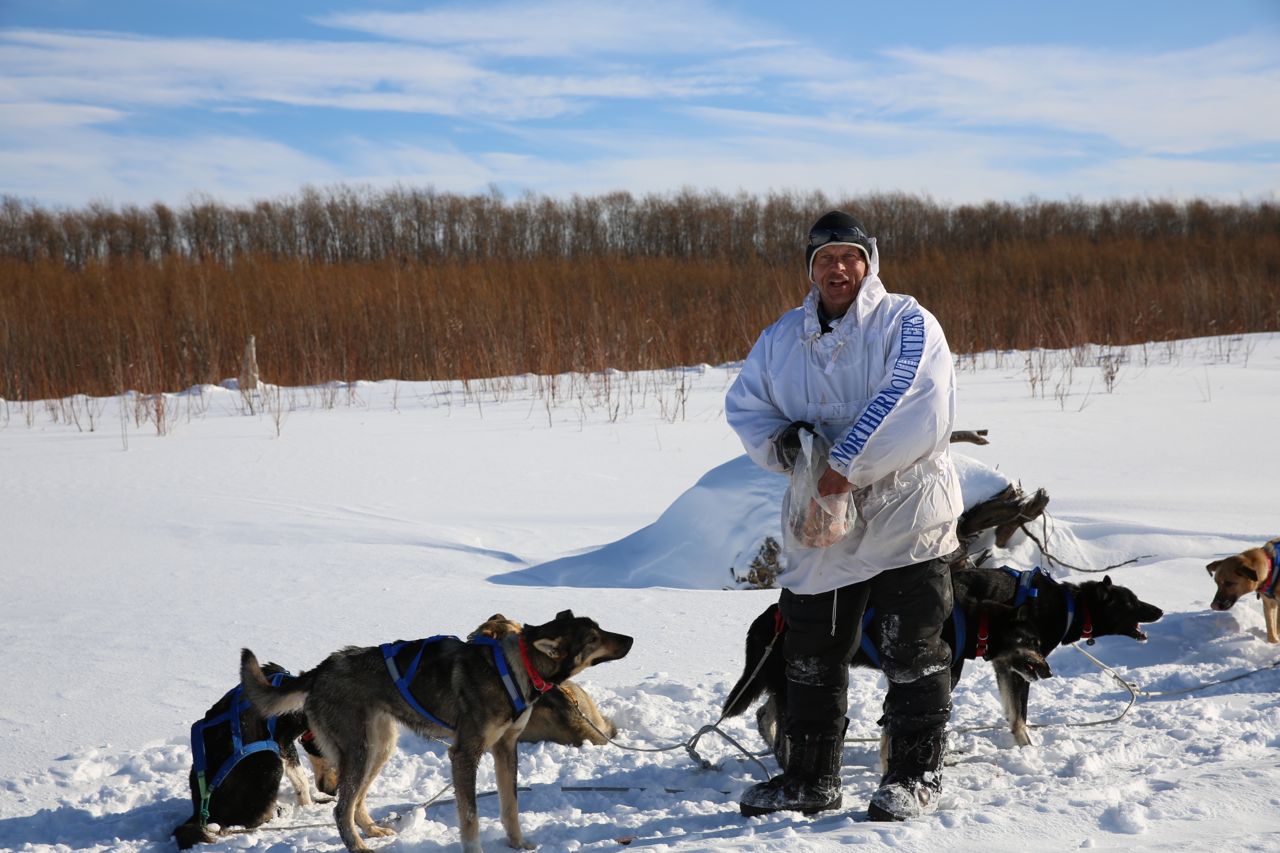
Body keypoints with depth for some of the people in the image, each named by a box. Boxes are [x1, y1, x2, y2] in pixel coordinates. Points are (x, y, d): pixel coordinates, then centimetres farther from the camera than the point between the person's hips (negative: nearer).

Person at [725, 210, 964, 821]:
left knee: (911, 654, 2)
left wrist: (848, 467, -24)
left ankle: (914, 775, 15)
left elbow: (921, 410, -20)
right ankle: (810, 777, 24)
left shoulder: (907, 323, -7)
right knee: (811, 657, 11)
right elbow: (743, 404, 13)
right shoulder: (783, 337, 11)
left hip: (904, 518, -5)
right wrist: (780, 438, -10)